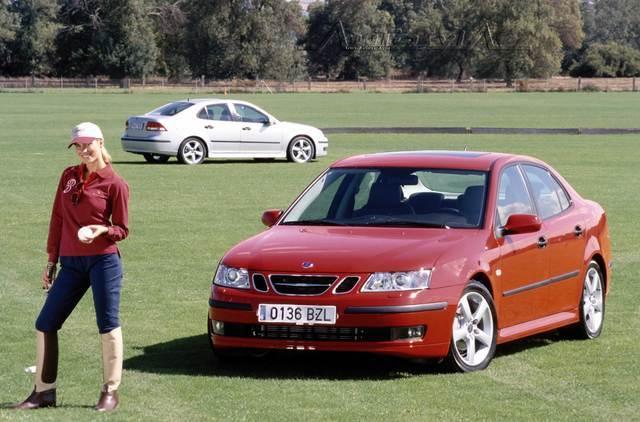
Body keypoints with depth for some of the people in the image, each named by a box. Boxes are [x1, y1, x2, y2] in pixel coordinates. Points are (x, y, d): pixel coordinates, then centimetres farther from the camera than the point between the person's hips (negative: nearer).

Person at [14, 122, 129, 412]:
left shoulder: (115, 184, -5)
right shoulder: (69, 177, 10)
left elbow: (122, 230, -2)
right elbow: (57, 220, 13)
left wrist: (102, 230, -22)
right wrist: (51, 261, 12)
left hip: (104, 261, -5)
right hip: (71, 264, 6)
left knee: (108, 325, -1)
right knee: (45, 325, 5)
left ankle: (110, 392, 9)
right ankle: (44, 392, 13)